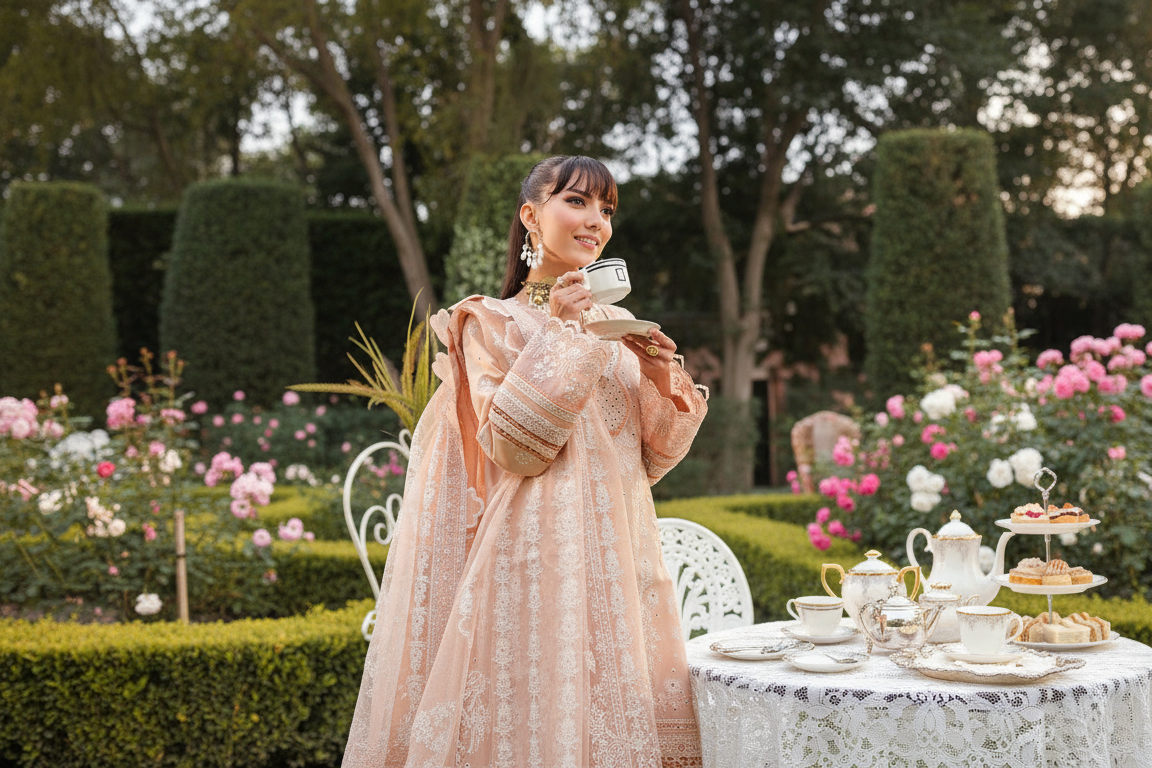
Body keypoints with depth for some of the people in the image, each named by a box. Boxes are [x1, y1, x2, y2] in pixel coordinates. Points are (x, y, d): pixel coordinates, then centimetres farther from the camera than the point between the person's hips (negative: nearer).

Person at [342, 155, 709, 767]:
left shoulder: (618, 324, 15)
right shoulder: (492, 322, 0)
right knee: (538, 718, -6)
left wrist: (663, 383, -3)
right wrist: (557, 334, -13)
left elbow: (648, 462, 14)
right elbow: (511, 448, -13)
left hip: (616, 552, 6)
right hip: (537, 555, -5)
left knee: (617, 716, 5)